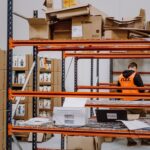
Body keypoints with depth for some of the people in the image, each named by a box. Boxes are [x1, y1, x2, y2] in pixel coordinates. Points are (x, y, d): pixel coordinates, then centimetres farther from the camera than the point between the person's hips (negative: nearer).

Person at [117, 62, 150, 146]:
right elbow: (141, 88, -11)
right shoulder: (136, 75, -11)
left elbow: (118, 90, 13)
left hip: (125, 101, 5)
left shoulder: (120, 76, 7)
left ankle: (130, 140, 15)